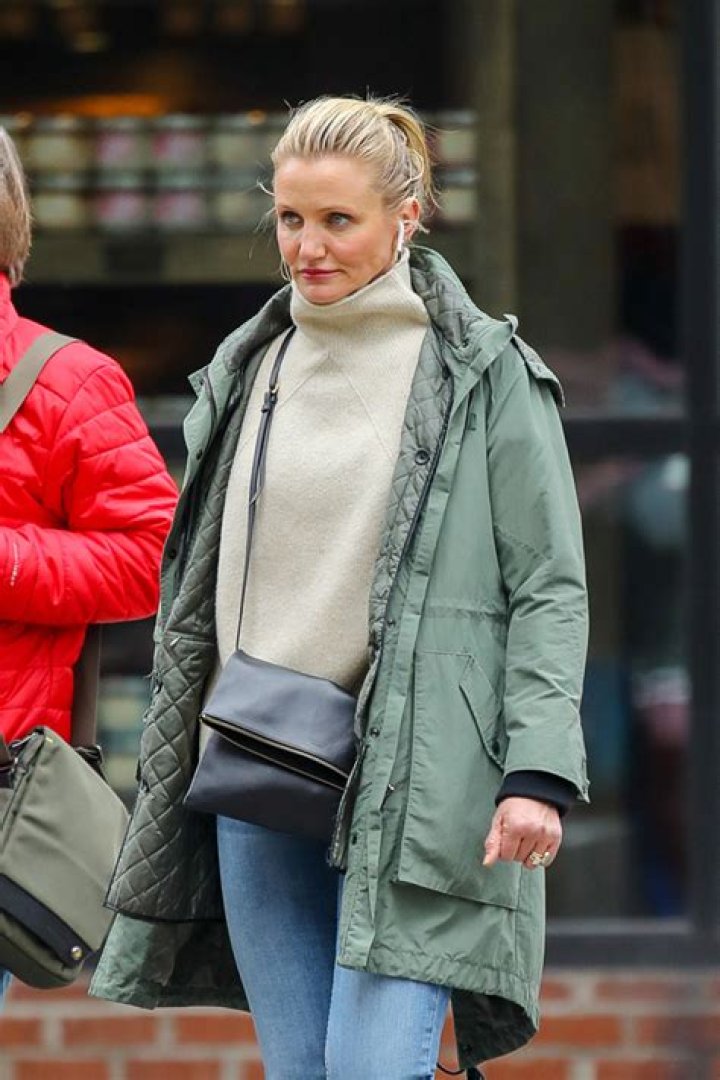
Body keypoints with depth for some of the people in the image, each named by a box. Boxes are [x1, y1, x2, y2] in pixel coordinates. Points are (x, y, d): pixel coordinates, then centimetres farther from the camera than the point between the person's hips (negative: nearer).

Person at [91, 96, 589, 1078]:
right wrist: (170, 768, 16)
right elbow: (196, 590, 19)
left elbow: (550, 589, -3)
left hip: (413, 786, -5)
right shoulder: (248, 370, 14)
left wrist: (539, 774, -13)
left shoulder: (486, 375, -1)